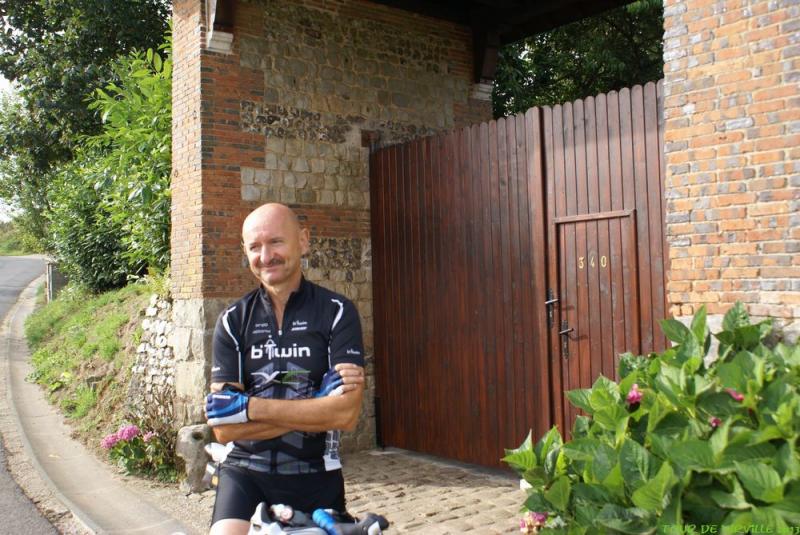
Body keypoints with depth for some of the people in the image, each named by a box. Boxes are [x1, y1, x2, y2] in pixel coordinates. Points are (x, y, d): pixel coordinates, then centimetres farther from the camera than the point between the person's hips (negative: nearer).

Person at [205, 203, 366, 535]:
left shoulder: (337, 312, -6)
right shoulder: (233, 321, -1)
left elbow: (345, 414, -16)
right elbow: (224, 428, -7)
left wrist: (249, 406, -15)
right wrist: (316, 406, -15)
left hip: (316, 475, 0)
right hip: (247, 472, 1)